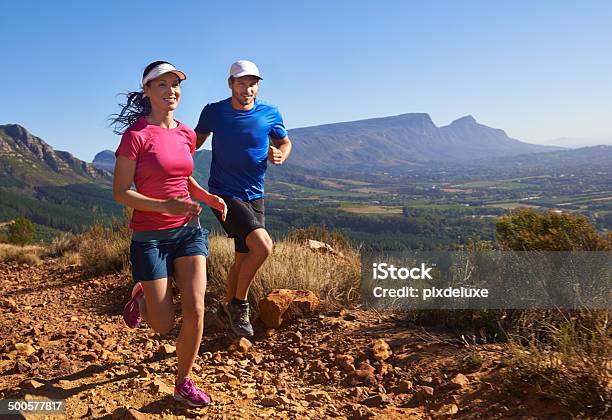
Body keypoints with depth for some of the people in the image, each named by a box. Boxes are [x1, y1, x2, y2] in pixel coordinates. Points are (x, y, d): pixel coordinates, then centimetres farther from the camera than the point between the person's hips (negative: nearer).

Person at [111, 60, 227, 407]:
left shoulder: (186, 134, 5)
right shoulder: (136, 134, -12)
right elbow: (121, 192, -12)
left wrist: (208, 197, 1)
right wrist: (166, 206, -26)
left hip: (189, 229, 5)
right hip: (150, 235, -4)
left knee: (195, 310, -5)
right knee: (164, 324, 3)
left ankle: (184, 383, 16)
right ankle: (141, 296, 39)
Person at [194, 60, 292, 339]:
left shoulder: (270, 114, -1)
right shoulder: (213, 112, -5)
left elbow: (285, 141, 13)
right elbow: (195, 141, 10)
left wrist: (280, 155, -10)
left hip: (254, 196, 4)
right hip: (224, 194, -4)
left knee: (243, 260, 12)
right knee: (263, 245, -23)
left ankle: (227, 309, 35)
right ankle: (238, 304, -1)